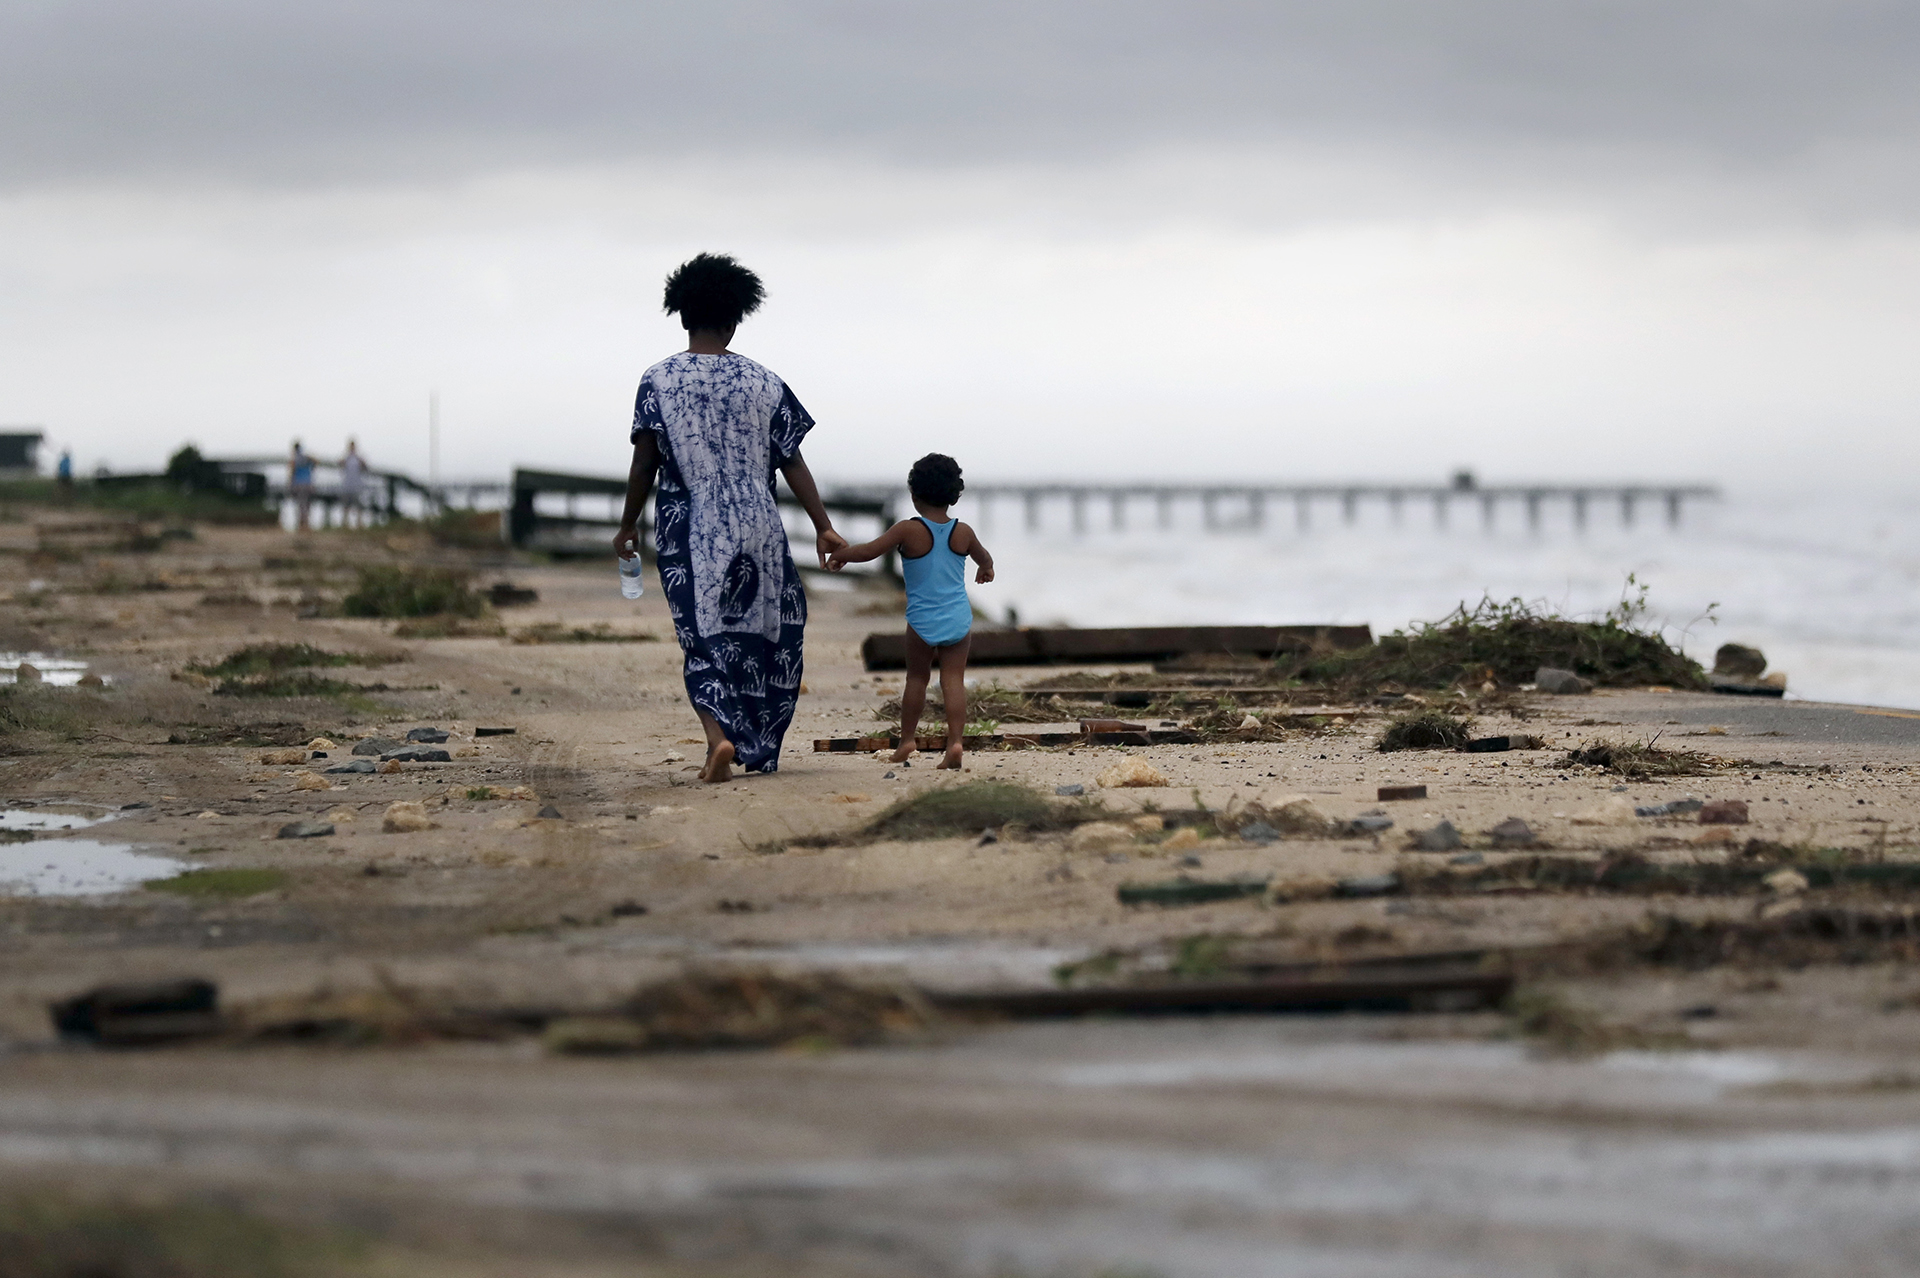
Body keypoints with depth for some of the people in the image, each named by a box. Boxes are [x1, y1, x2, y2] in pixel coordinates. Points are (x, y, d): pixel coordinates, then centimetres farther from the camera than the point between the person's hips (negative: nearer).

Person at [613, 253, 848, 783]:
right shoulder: (763, 383, 2)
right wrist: (824, 527, 6)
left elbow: (644, 464, -3)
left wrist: (628, 526, 9)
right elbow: (793, 463, 2)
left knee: (707, 640, 0)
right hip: (757, 530, 1)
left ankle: (720, 736, -23)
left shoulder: (658, 381, -3)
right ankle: (761, 749, 19)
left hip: (688, 536, -1)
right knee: (770, 637, 15)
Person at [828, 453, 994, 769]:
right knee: (954, 679, 2)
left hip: (922, 621, -2)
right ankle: (955, 741, -11)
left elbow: (868, 551, -14)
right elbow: (984, 559, 23)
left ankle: (906, 740, 21)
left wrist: (838, 555, 6)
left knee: (916, 678, 14)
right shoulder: (963, 533, 3)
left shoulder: (908, 531, -10)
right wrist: (986, 569, 48)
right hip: (958, 619, 2)